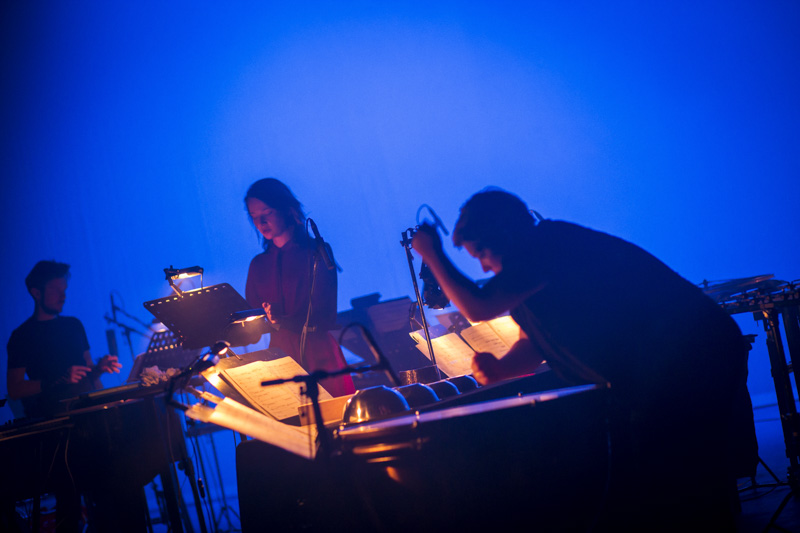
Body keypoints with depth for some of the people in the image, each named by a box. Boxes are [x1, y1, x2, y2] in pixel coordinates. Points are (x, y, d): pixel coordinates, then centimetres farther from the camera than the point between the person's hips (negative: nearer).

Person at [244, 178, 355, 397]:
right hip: (281, 358, 3)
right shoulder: (258, 264, 13)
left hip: (320, 356, -3)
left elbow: (325, 317, -8)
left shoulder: (317, 252, 0)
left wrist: (282, 321, -20)